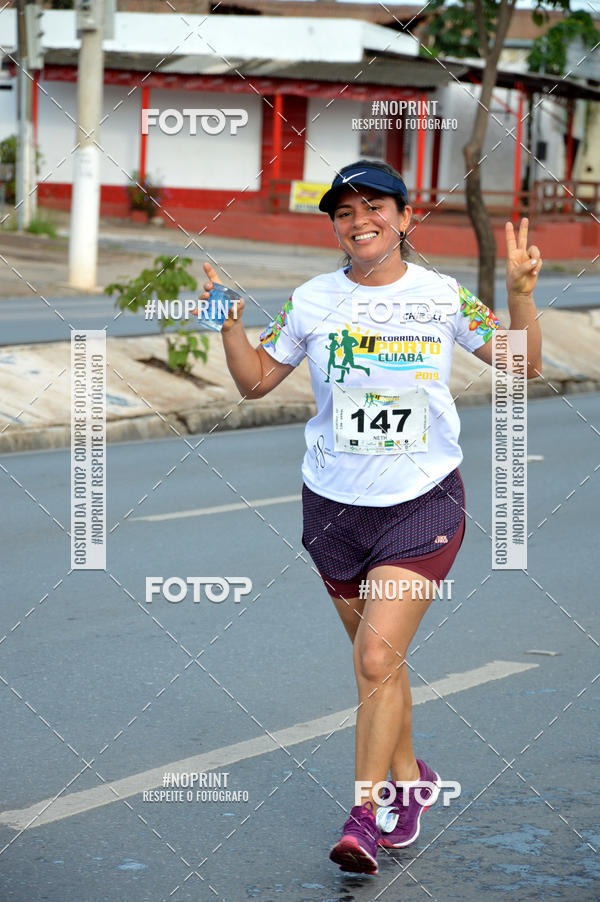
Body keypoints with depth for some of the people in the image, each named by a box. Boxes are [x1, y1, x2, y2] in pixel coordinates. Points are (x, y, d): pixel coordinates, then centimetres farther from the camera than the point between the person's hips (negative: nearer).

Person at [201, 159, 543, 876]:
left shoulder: (443, 297, -3)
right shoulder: (313, 301, 1)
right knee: (375, 659, 13)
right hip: (336, 503, 3)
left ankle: (364, 815, -5)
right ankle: (409, 779, 35)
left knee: (379, 657, -14)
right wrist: (230, 325, -8)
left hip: (423, 501, -3)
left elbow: (523, 366, 3)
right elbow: (255, 381, 9)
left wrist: (520, 293, -13)